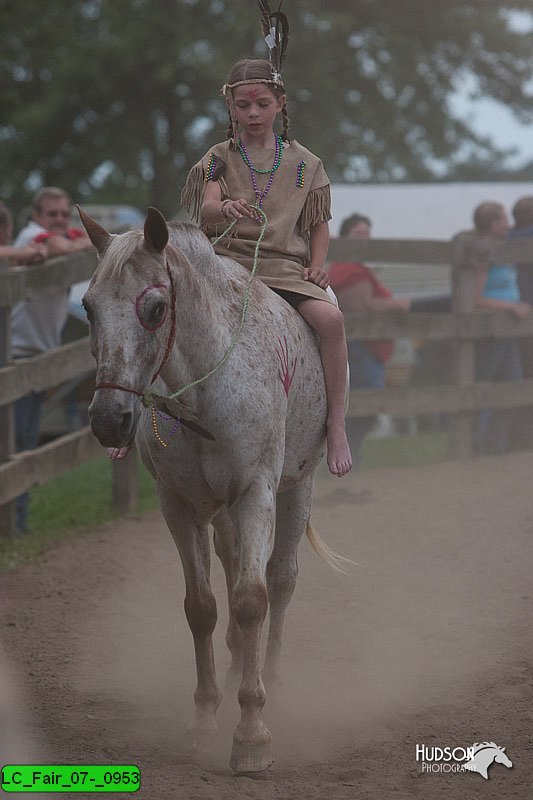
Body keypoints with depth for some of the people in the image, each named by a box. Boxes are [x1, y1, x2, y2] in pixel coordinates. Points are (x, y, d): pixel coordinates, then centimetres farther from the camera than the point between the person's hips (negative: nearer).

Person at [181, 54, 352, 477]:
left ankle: (337, 425, -20)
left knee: (330, 317, -29)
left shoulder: (304, 164, 11)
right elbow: (205, 212, -10)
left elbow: (319, 225, 18)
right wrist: (225, 208, -35)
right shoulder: (219, 160, 8)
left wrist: (317, 266, -1)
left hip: (287, 266, 0)